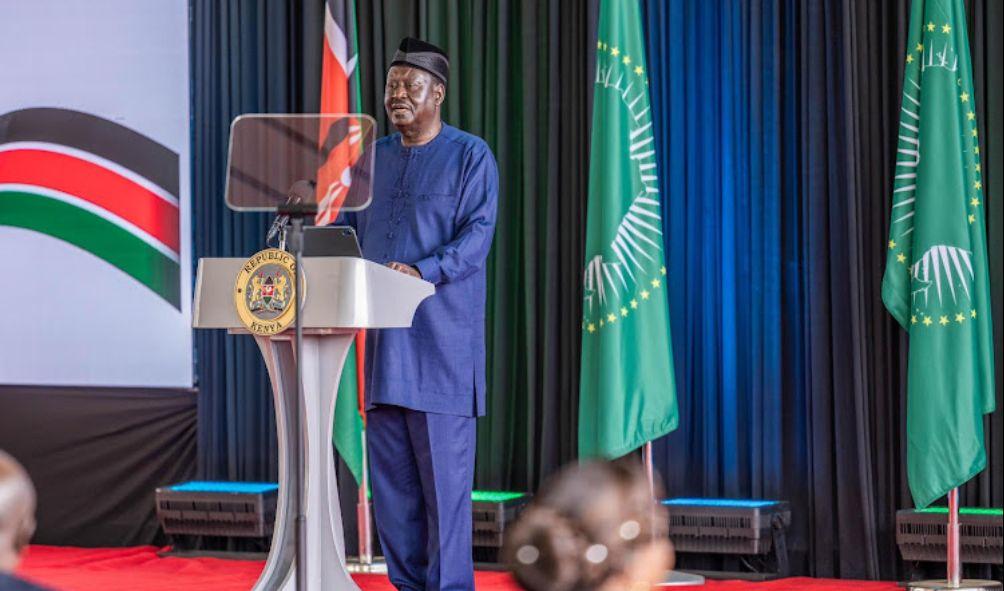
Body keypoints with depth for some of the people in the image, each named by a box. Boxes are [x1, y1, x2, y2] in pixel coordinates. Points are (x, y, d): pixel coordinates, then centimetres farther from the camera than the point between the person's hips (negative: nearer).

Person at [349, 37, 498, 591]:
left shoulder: (471, 156, -1)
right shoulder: (374, 158, 16)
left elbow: (478, 233, -11)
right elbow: (350, 229, 19)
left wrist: (423, 270, -25)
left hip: (441, 336, -6)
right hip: (385, 335, 6)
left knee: (443, 467, -6)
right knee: (389, 468, 6)